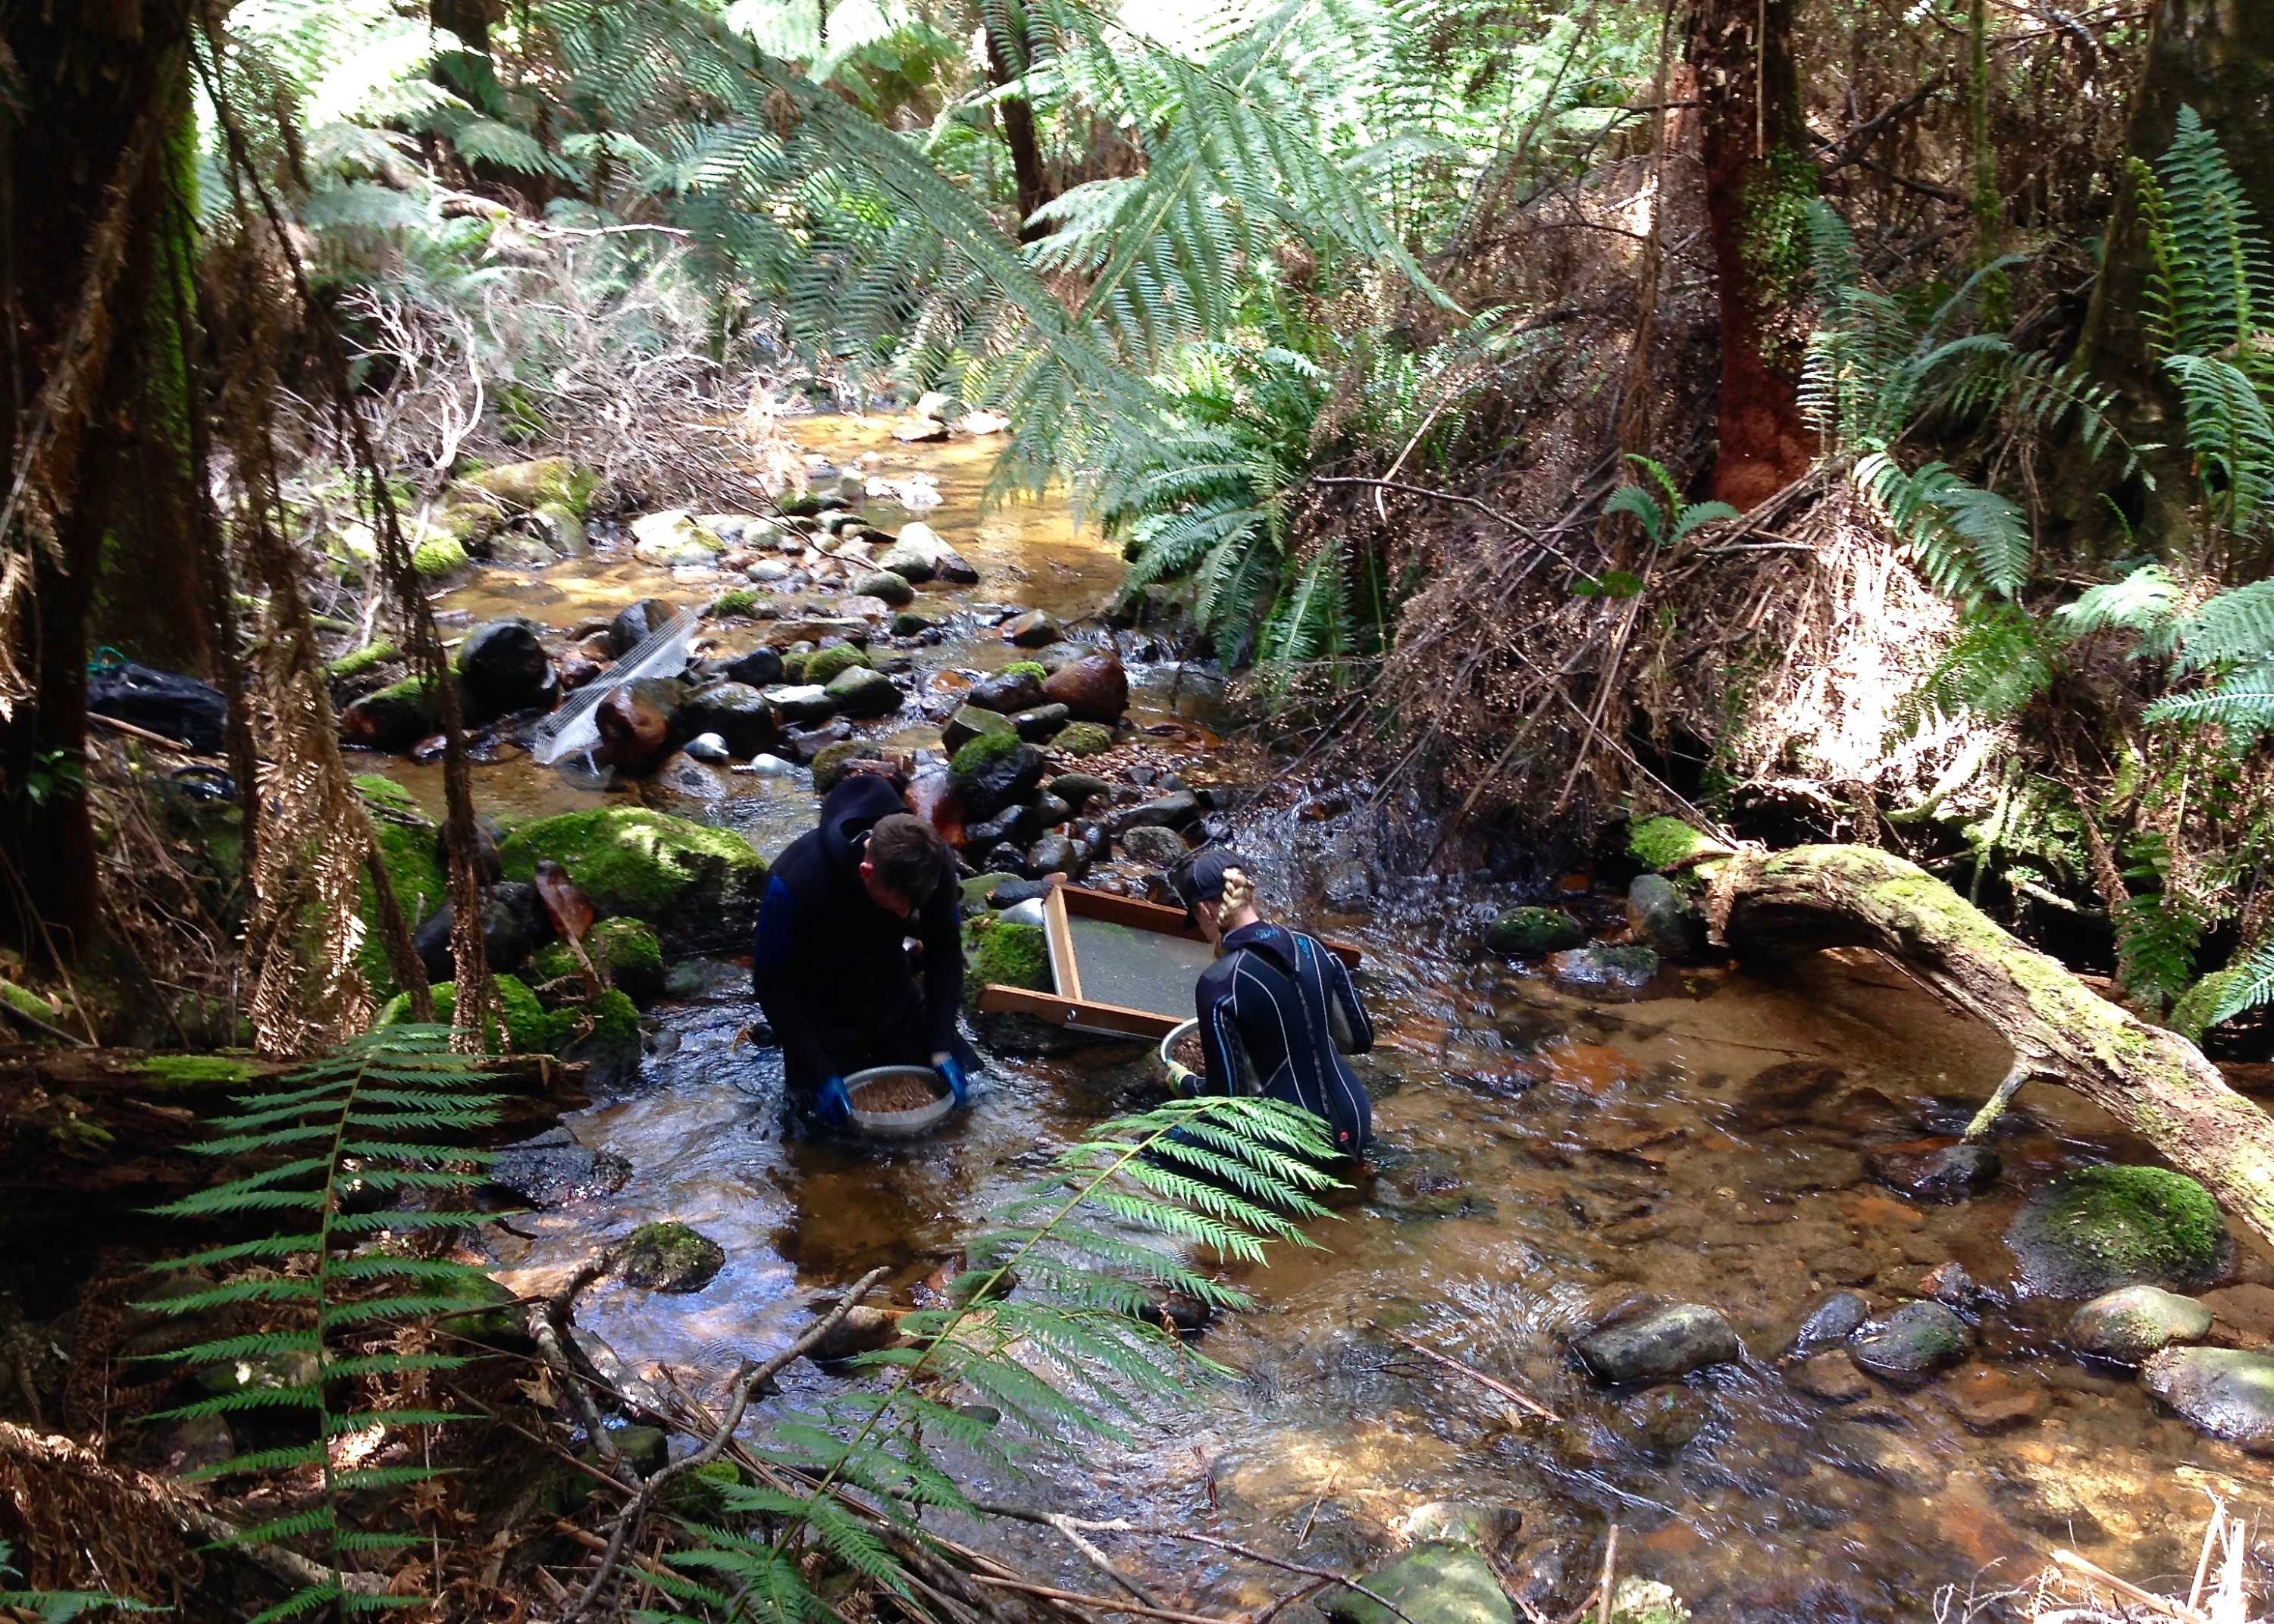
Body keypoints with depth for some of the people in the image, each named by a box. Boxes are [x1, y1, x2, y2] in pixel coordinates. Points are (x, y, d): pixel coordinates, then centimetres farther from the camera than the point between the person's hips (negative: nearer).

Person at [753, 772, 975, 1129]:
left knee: (958, 1082, 2)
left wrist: (941, 1047, -18)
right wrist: (822, 1074, -26)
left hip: (892, 998, 3)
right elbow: (774, 984, -24)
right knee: (836, 1113, -5)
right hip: (823, 1014, -3)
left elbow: (946, 952, -11)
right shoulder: (795, 883, -37)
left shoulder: (932, 861, -26)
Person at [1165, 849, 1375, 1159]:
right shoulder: (1315, 949, -4)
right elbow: (1360, 1039, 7)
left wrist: (1182, 1081, 5)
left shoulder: (1219, 984, -21)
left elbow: (1228, 1093, -15)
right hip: (1354, 1127, 7)